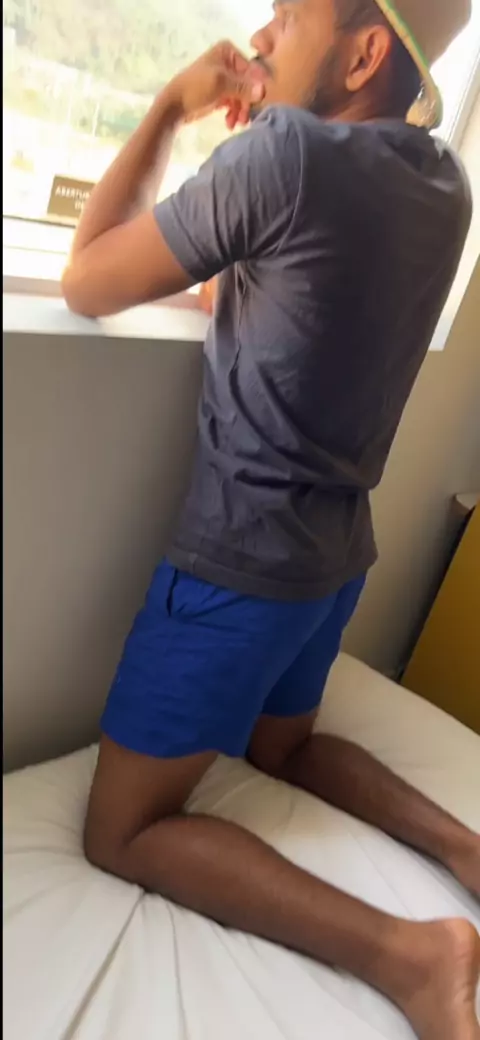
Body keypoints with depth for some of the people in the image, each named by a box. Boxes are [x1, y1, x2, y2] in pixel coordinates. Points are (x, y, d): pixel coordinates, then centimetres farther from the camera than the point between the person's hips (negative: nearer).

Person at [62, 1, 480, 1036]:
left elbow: (86, 284, -8)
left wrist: (171, 104, 1)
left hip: (239, 559, -8)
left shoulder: (284, 155, -18)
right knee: (282, 746, 31)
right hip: (339, 551, 8)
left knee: (123, 831, 6)